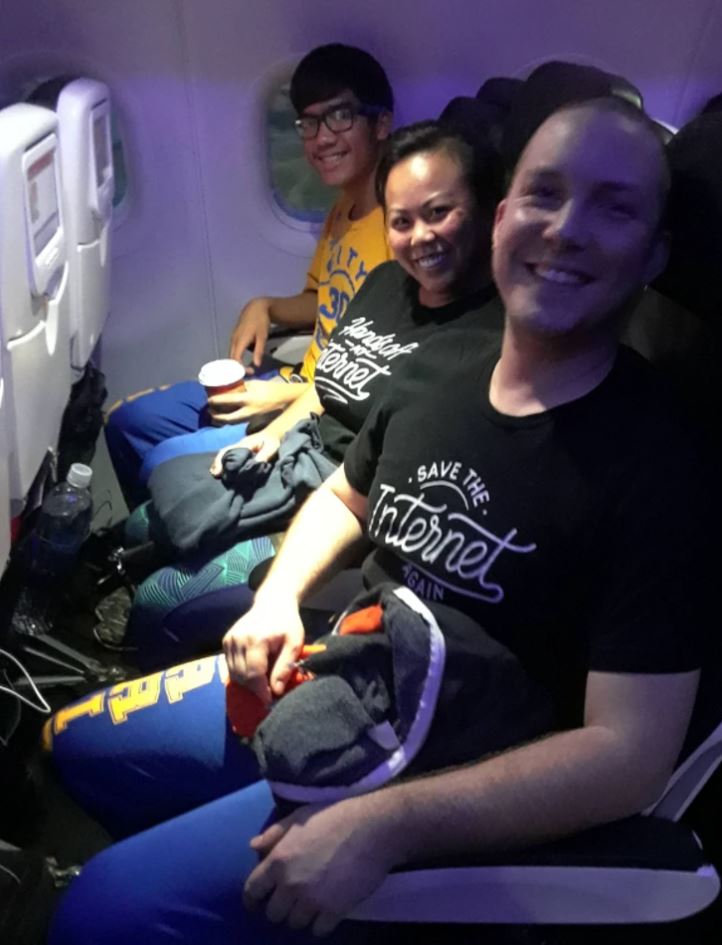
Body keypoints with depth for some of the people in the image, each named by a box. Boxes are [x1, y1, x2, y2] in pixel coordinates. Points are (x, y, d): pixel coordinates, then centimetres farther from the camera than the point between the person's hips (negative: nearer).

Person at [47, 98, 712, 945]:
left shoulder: (650, 463, -22)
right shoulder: (440, 366, -2)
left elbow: (630, 753, -23)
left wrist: (382, 824, -28)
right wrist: (278, 598, -4)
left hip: (432, 782, -6)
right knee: (78, 739, 15)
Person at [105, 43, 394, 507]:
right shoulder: (343, 210, 8)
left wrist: (290, 397, -19)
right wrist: (265, 307, 4)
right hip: (301, 384, 10)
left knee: (168, 464, -17)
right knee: (128, 420, 12)